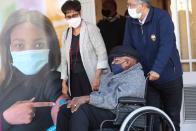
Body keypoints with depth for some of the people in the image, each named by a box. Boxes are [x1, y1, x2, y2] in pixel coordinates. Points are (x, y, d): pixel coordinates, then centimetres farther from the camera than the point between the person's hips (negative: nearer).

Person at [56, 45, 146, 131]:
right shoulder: (114, 74, 23)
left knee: (80, 110, -30)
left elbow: (116, 100, -23)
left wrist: (88, 98, -23)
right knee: (65, 109, -4)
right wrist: (81, 99, 0)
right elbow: (101, 94, 19)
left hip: (117, 115, -10)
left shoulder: (135, 76, -10)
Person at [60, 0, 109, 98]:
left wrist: (97, 77, -16)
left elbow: (102, 54, -8)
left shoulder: (91, 29, -3)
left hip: (90, 78, -4)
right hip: (74, 79, 4)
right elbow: (64, 59, 14)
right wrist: (64, 83, 10)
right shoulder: (66, 34, 11)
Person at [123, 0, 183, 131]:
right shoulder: (130, 22, -2)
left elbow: (166, 45, -25)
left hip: (169, 76, -3)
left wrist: (157, 69, -36)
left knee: (172, 115, 10)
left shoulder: (162, 17, -16)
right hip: (147, 77, 3)